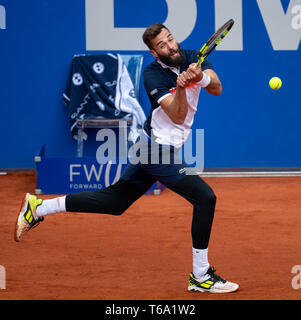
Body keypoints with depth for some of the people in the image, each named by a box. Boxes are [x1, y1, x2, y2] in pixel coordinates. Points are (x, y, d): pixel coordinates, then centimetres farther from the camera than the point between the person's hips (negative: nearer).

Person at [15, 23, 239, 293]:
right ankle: (201, 276, -5)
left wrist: (201, 76, -31)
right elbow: (177, 117, -23)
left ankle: (38, 208, 24)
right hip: (158, 151, -8)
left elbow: (217, 89, -11)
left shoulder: (195, 59, 2)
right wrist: (181, 87, -40)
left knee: (114, 202, 16)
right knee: (205, 198, -13)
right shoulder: (153, 75, -16)